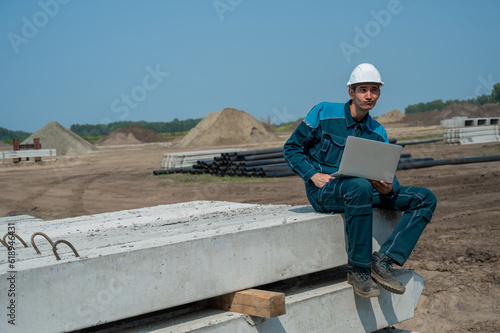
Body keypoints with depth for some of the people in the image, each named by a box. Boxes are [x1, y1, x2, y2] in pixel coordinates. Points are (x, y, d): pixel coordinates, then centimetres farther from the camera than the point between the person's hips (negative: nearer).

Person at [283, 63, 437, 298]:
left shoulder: (378, 133, 11)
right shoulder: (324, 113, -2)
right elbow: (291, 148, 1)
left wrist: (389, 188, -16)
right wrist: (313, 175, -14)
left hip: (359, 189, 6)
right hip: (323, 190, -6)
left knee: (425, 199, -8)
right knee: (360, 186, -42)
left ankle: (383, 261, -22)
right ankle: (358, 269, -29)